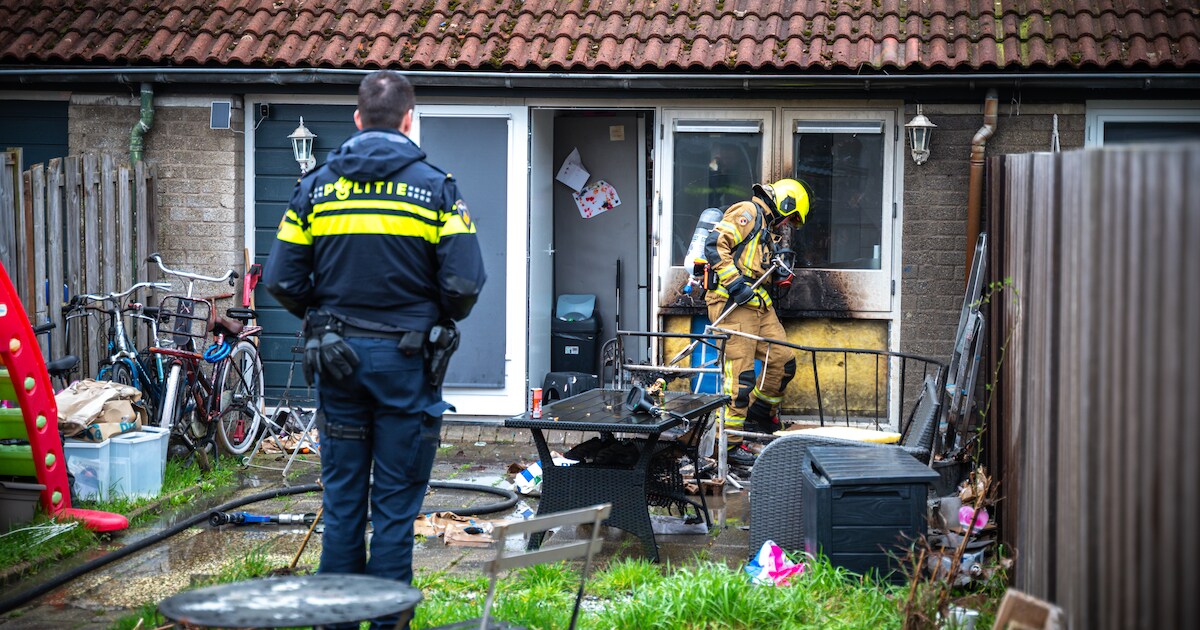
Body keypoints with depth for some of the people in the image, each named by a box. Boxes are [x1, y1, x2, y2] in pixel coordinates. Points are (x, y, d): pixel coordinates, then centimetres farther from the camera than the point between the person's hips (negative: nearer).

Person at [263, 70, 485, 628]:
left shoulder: (317, 185, 2)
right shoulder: (434, 187, -5)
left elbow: (281, 279, 0)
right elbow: (464, 283, -11)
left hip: (337, 358, 3)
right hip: (406, 357, -2)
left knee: (342, 495, 11)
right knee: (396, 499, 5)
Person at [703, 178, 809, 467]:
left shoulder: (768, 228, 26)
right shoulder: (747, 213, -5)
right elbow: (714, 244, -18)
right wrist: (734, 282, -22)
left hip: (759, 304, 10)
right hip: (734, 303, -10)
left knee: (783, 361, 8)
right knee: (741, 374, -11)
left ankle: (760, 414, 29)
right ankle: (729, 443, -6)